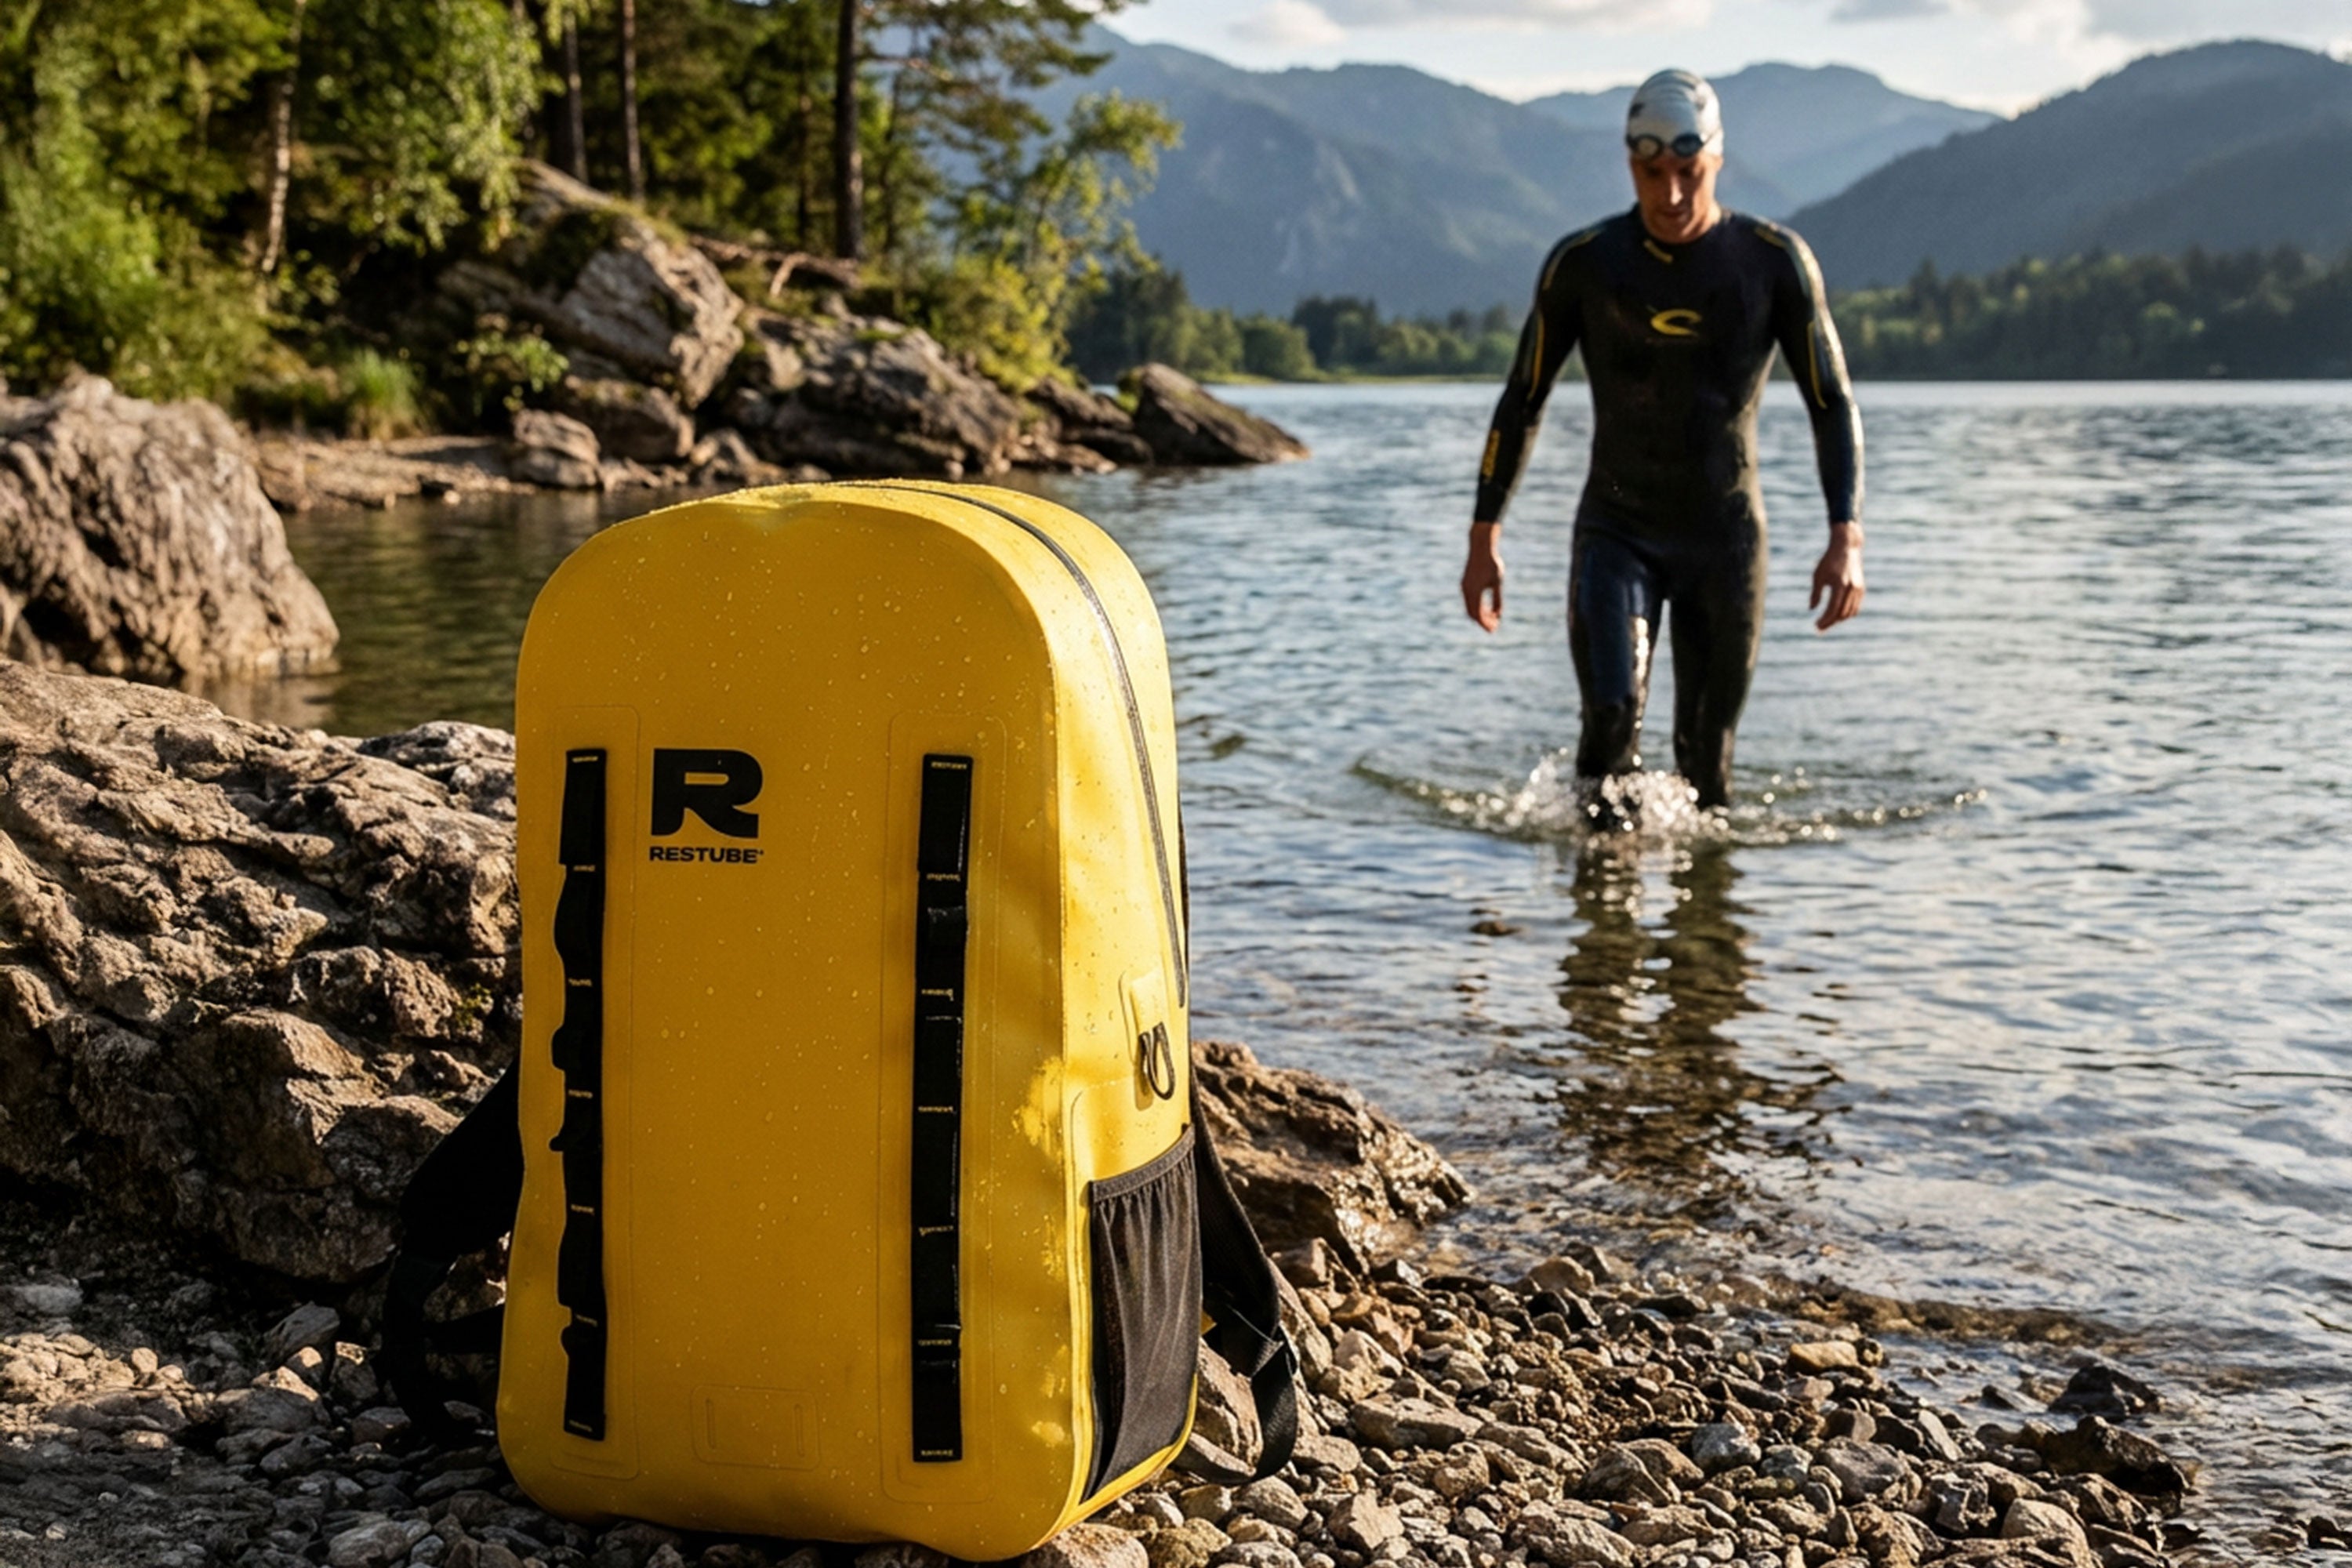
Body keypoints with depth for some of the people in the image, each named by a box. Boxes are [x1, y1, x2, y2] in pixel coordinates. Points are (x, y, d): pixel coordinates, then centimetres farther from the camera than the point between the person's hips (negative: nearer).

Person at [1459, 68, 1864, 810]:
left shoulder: (1774, 261, -8)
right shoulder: (1583, 263, -7)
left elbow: (1832, 403, -4)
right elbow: (1522, 401, 2)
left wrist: (1846, 538, -15)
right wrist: (1484, 538, 0)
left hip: (1726, 540, 1)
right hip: (1615, 533, 0)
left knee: (1705, 755, 3)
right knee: (1611, 716, -20)